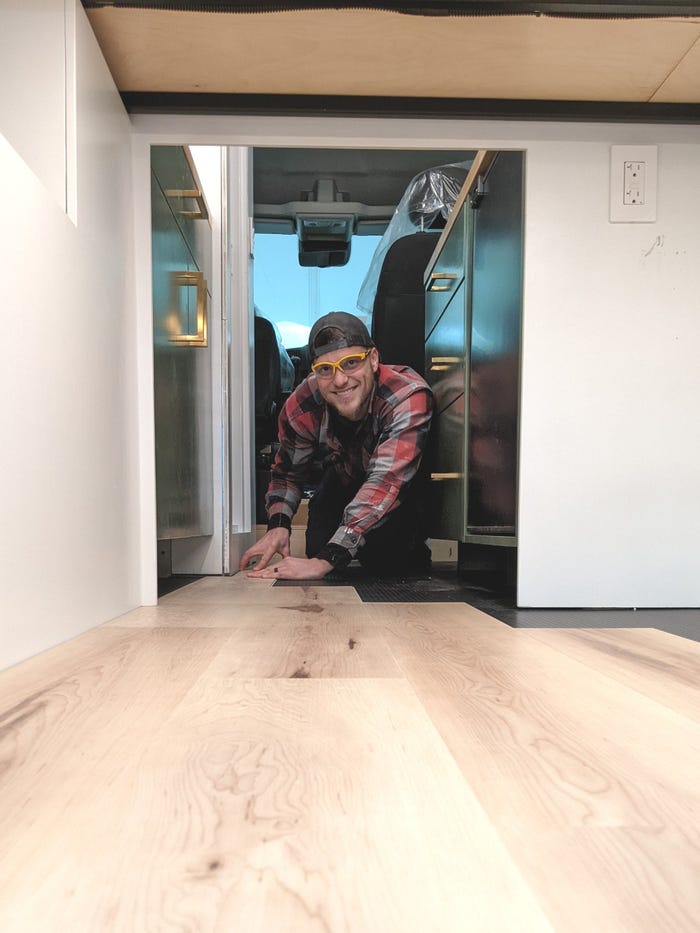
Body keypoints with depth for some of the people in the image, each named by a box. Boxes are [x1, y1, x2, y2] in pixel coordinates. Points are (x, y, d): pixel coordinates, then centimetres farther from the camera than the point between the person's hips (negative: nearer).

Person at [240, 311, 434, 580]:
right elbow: (288, 473, -11)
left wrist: (326, 560, -57)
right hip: (344, 476, 3)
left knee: (387, 558, -24)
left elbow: (387, 480, -51)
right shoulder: (301, 406, -27)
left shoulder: (409, 397, -41)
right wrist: (278, 525, -32)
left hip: (408, 485, -3)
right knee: (319, 545, -14)